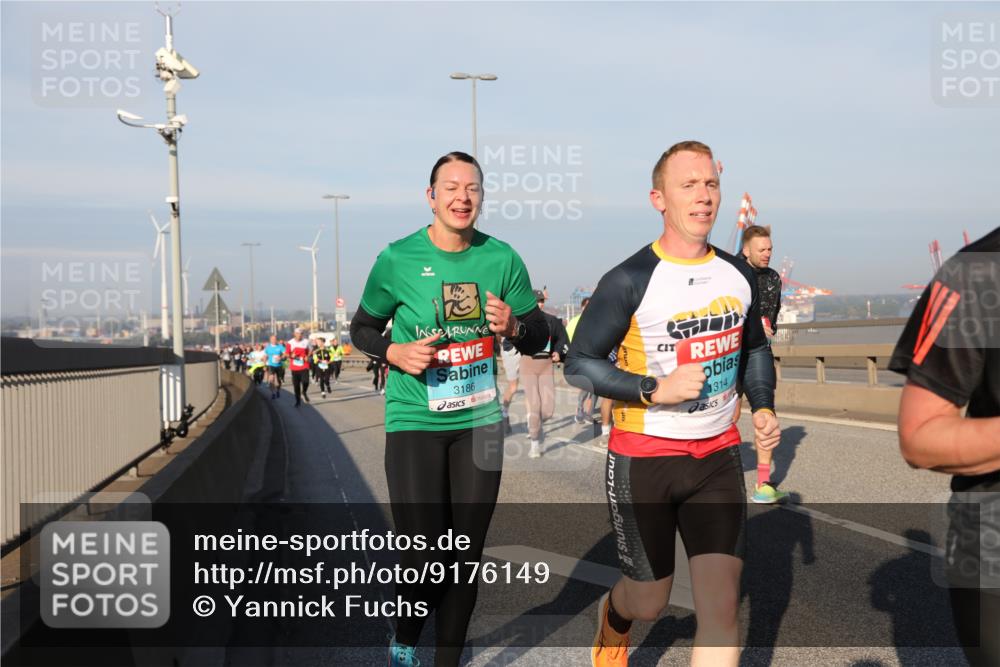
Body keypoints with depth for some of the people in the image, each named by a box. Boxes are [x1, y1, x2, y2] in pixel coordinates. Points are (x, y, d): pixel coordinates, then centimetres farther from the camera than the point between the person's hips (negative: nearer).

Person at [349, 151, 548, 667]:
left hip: (479, 421, 3)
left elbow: (539, 336, 7)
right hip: (415, 422, -3)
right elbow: (361, 329, 7)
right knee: (425, 559, -5)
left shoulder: (502, 259, 0)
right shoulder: (397, 260, -6)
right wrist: (395, 353, -13)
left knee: (466, 557, 10)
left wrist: (513, 327, -15)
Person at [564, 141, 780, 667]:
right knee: (648, 603, 13)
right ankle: (614, 618, 50)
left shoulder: (739, 274, 5)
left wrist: (763, 407, 4)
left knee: (721, 605, -7)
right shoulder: (629, 281, -12)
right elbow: (578, 366, -11)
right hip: (643, 459, -4)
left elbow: (756, 349, 20)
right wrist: (656, 390, -22)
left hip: (718, 455, 4)